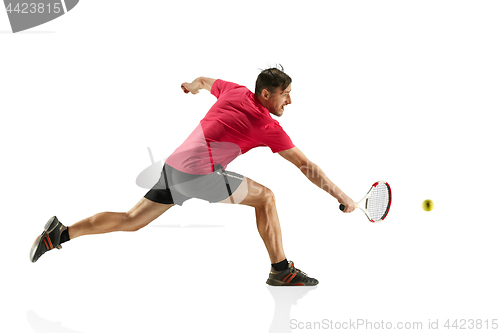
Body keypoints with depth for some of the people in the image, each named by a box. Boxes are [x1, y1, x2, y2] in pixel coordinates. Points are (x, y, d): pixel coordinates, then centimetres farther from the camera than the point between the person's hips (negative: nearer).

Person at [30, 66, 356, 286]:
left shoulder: (234, 90, 14)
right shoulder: (268, 126, -3)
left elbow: (203, 81, 35)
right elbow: (305, 165, -1)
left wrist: (191, 85, 59)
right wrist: (342, 196, 6)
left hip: (174, 165, 8)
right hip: (200, 170, -8)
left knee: (130, 221, 15)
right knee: (265, 197, 1)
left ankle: (60, 233, 13)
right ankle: (282, 270, 7)